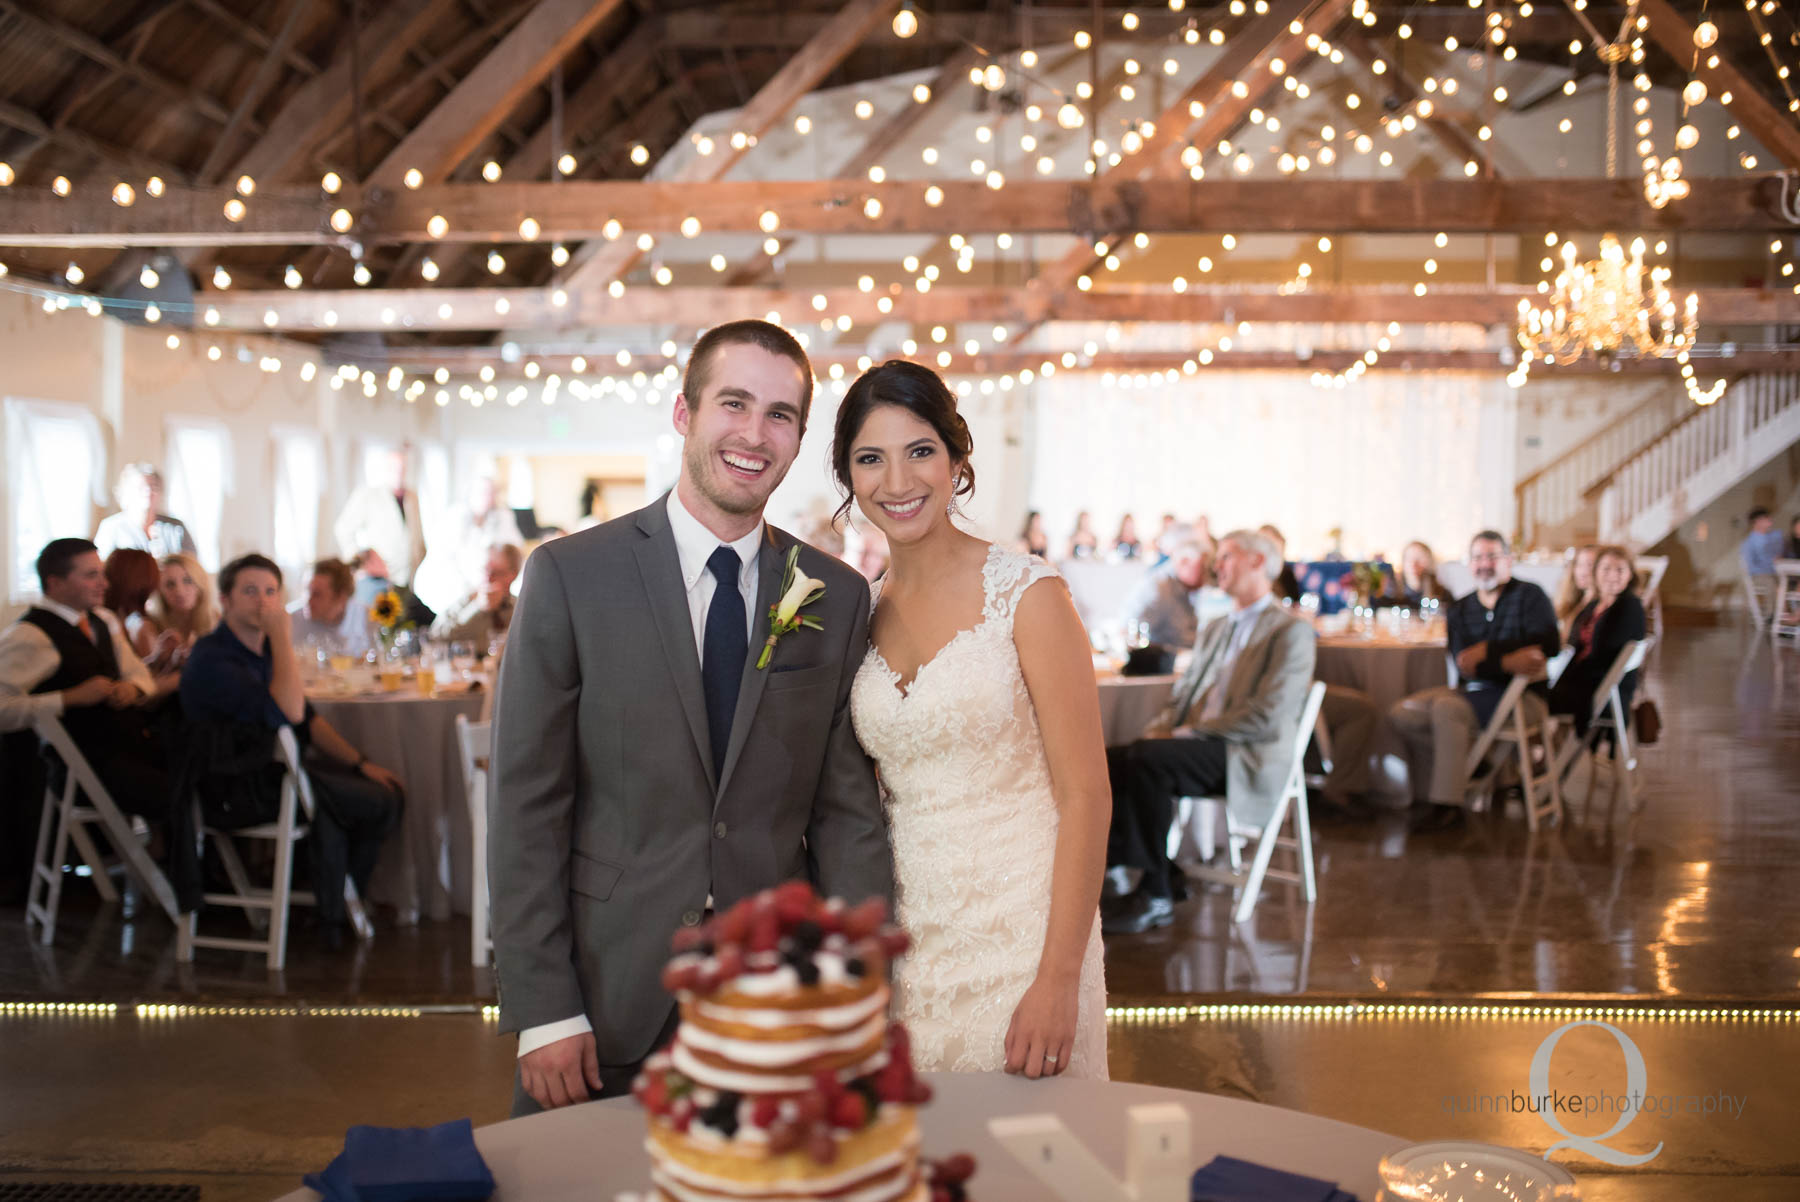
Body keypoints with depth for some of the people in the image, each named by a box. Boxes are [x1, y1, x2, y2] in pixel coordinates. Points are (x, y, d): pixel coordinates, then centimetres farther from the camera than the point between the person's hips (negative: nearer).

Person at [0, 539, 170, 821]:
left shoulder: (104, 621, 17)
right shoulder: (27, 637, -9)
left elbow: (140, 674, 24)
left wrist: (132, 688, 0)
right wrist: (73, 697, -20)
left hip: (139, 742, 8)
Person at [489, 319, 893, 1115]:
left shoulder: (838, 599, 2)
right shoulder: (569, 577, -6)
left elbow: (848, 810, 3)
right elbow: (524, 803, -6)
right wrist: (543, 1010, -10)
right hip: (605, 1002, -2)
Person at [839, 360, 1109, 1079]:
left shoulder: (1027, 594, -10)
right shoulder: (862, 611, 6)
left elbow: (1086, 796, -12)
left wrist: (1059, 978, -17)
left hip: (1019, 939, -5)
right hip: (904, 942, 5)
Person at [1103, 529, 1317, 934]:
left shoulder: (1291, 632, -2)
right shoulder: (1215, 629, 25)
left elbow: (1266, 717, -13)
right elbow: (1181, 695, 22)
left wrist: (1190, 731, -15)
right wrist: (1157, 731, 0)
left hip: (1246, 759, -7)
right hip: (1195, 748, 7)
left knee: (1145, 761, -31)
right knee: (1110, 760, -20)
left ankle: (1155, 894, -22)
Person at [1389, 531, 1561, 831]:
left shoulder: (1530, 596, 3)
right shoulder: (1459, 610, 14)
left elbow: (1549, 644, -14)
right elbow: (1462, 663, -2)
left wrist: (1487, 652, -15)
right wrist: (1507, 662, -21)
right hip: (1471, 692, 6)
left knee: (1446, 708, -31)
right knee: (1402, 714, -14)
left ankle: (1448, 804, -27)